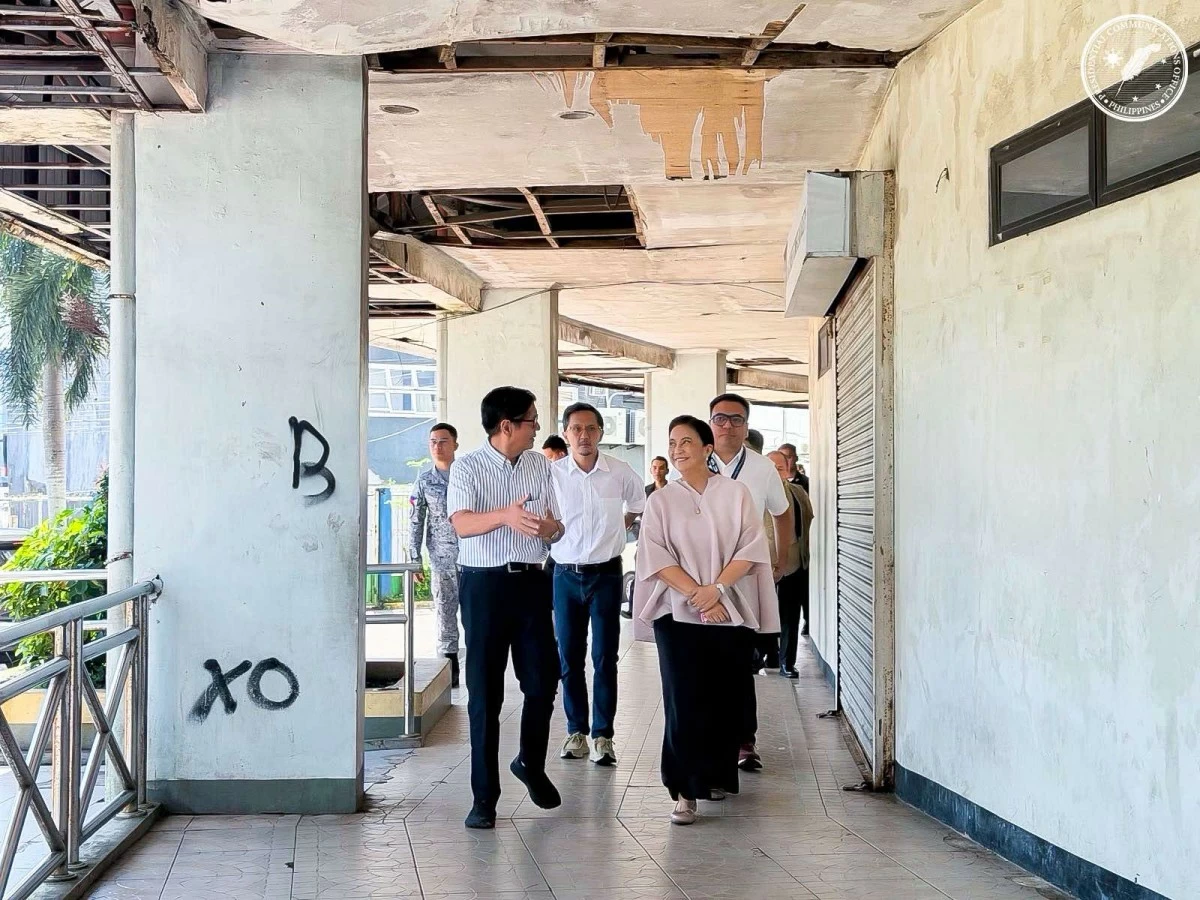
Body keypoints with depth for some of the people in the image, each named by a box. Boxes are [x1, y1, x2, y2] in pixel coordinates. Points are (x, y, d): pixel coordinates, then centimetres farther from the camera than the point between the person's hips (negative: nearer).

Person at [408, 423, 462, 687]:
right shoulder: (424, 481, 6)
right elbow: (415, 522, 7)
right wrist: (414, 559, 3)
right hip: (442, 559, 1)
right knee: (445, 614, 4)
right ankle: (450, 667, 12)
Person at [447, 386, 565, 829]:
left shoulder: (540, 465, 10)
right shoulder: (467, 467, -7)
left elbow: (556, 526, 14)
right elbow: (462, 524, -23)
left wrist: (550, 527, -11)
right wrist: (505, 515, -41)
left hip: (531, 580, 4)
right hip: (484, 582, -4)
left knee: (543, 681, 4)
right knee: (485, 692, 0)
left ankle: (530, 763, 32)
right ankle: (484, 796, 7)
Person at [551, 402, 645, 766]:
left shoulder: (620, 472, -4)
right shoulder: (551, 473, -6)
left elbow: (638, 505, 17)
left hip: (606, 573, 0)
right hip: (566, 573, 1)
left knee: (605, 658, 0)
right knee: (569, 657, 5)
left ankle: (603, 734, 7)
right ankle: (576, 730, 16)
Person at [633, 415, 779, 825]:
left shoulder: (735, 493, 4)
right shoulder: (661, 500, 5)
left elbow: (750, 548, -2)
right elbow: (656, 557, -3)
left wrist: (717, 587, -14)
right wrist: (696, 594, -14)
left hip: (731, 613, 1)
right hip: (678, 614, -1)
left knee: (724, 698, 6)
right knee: (684, 700, -7)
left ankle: (718, 776, 23)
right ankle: (686, 790, -6)